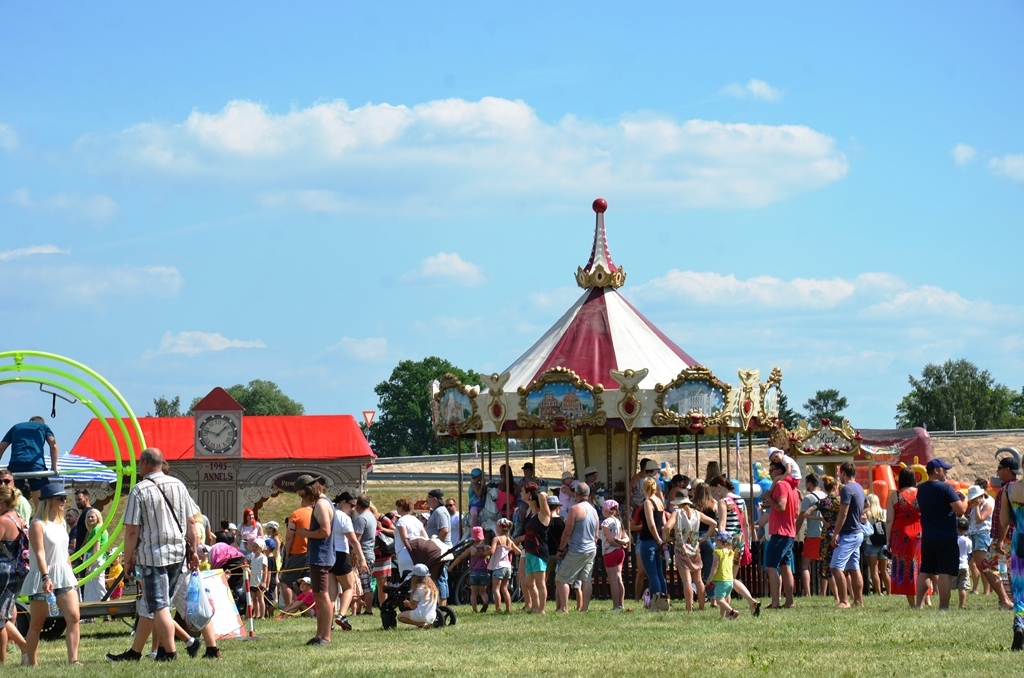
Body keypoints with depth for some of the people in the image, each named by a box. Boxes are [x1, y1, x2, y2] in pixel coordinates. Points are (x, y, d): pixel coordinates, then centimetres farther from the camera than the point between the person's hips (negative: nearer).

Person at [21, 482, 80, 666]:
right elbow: (40, 553, -19)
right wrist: (46, 578, -28)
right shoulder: (38, 525, -11)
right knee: (37, 623, 3)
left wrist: (71, 575, 20)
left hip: (64, 576, 7)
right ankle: (32, 662, 12)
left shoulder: (60, 524, 13)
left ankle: (73, 659, -14)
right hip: (42, 578, -6)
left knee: (73, 617, -10)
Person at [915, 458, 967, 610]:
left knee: (925, 571, 12)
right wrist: (964, 500, 4)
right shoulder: (945, 488, -12)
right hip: (946, 538, -6)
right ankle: (943, 606, -10)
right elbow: (961, 510, -17)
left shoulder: (921, 489, 9)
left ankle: (919, 604, 9)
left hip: (927, 537, 7)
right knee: (945, 573, -6)